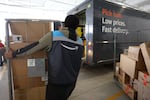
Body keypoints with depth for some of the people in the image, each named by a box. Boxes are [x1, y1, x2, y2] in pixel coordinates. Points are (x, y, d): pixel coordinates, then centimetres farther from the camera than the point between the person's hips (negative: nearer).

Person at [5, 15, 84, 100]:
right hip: (71, 82, 5)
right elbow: (77, 64, 8)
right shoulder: (80, 42, 0)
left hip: (56, 82, -4)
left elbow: (34, 47, -8)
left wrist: (14, 54, 5)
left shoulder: (53, 36, -13)